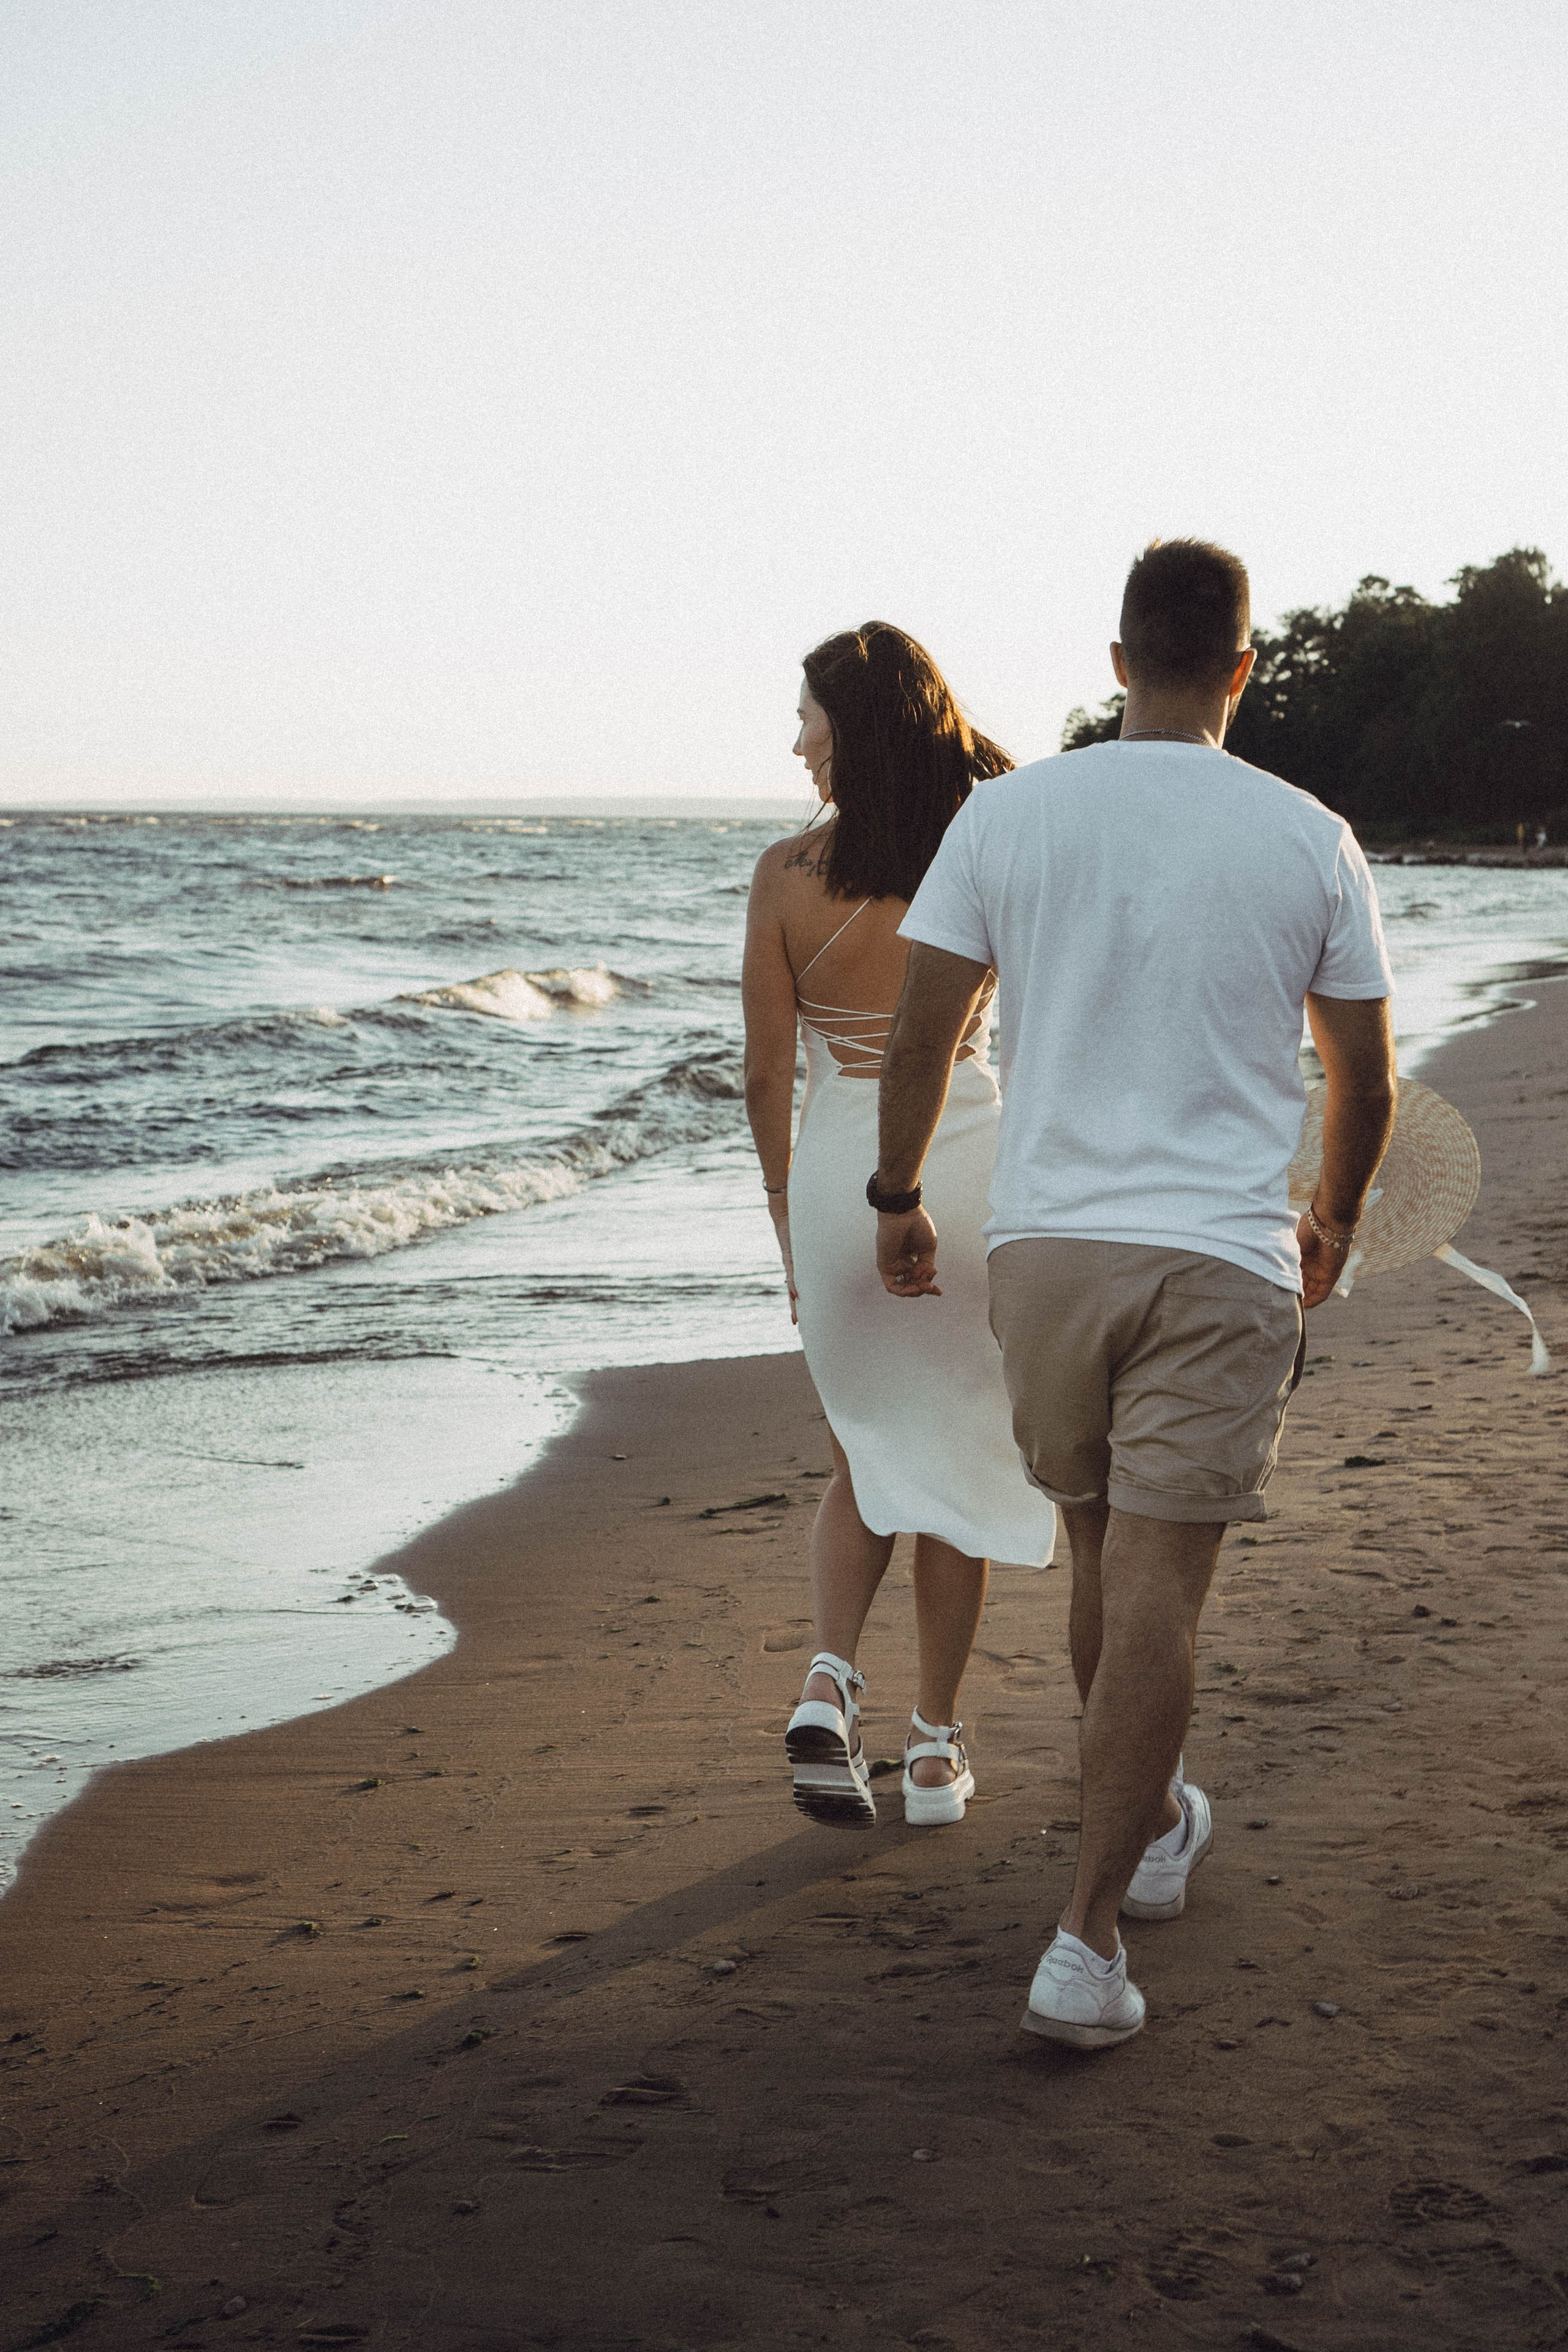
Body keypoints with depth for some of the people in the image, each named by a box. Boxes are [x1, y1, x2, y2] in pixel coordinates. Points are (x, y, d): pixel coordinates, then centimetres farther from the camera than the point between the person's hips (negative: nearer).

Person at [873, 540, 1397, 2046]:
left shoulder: (1008, 814, 0)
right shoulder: (1307, 841, -1)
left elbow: (919, 1034, 1)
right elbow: (1365, 1079, 7)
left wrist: (897, 1198, 16)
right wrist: (1336, 1216, 25)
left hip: (1045, 1244, 2)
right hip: (1220, 1259, -2)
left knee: (1106, 1560, 20)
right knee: (1156, 1593, -2)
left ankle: (1152, 1828, 40)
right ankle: (1086, 1942, -5)